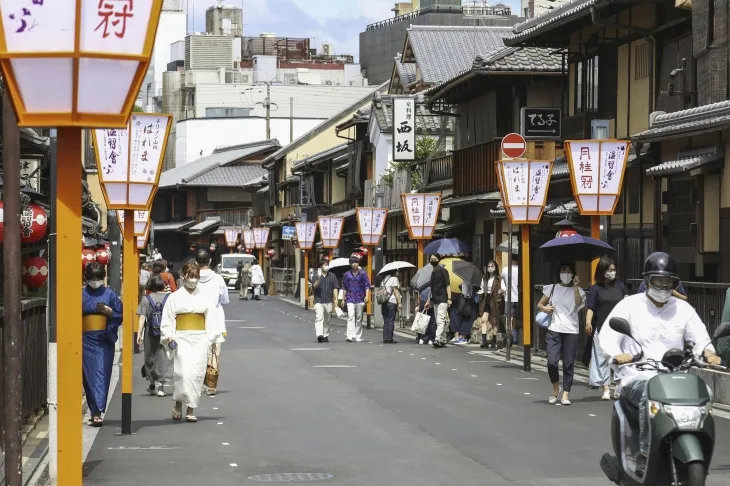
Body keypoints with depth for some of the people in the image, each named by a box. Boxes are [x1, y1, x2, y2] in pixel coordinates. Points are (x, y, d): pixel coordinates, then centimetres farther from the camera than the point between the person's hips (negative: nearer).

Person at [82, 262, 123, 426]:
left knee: (101, 374, -8)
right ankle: (96, 412, 11)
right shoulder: (81, 295, 7)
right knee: (89, 375, 2)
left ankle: (97, 412, -14)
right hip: (86, 339, 1)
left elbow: (120, 315, 7)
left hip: (104, 340, -1)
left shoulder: (109, 294, 6)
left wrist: (108, 310, -9)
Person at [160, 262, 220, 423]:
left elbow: (210, 319, 10)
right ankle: (178, 405, 4)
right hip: (182, 339, -2)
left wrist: (210, 338, 1)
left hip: (200, 339, 2)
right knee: (183, 372, -15)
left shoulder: (203, 296, 7)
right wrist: (169, 337, -7)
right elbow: (167, 320, 5)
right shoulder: (175, 297, 3)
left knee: (197, 373, 0)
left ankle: (191, 410, 8)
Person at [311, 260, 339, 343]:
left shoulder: (332, 276, 9)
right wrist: (318, 278, -23)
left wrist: (335, 299, -2)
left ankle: (326, 336, 19)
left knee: (327, 320, 10)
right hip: (318, 301, -2)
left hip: (328, 302, 2)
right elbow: (314, 287, -8)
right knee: (319, 318, -16)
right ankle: (319, 335, -27)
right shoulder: (316, 276, 5)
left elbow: (335, 288, 6)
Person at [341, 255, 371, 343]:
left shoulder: (363, 273, 4)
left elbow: (367, 285, 2)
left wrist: (367, 296, -11)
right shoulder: (347, 275, 8)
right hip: (350, 299, 0)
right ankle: (350, 336, -25)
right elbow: (344, 287, 15)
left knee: (359, 318, 6)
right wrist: (343, 298, 12)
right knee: (351, 316, -16)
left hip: (360, 299, 0)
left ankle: (358, 336, 16)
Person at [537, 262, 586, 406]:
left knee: (569, 364, -1)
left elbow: (578, 303, -11)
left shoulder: (576, 290, 9)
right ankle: (555, 388, 14)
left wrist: (575, 286, -11)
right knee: (552, 362, -10)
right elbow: (539, 305, 14)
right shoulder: (552, 289, 11)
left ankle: (565, 394, 5)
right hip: (554, 330, 0)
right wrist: (545, 308, -7)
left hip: (571, 331, 0)